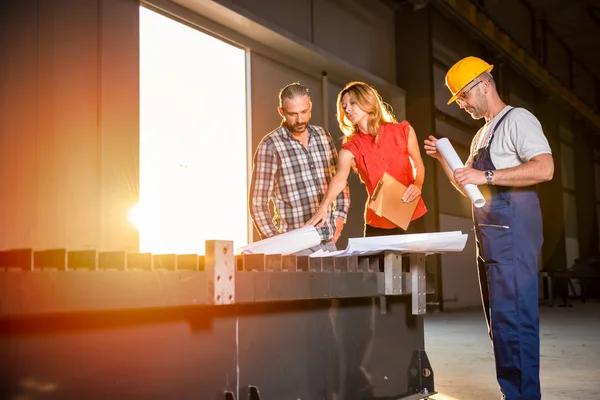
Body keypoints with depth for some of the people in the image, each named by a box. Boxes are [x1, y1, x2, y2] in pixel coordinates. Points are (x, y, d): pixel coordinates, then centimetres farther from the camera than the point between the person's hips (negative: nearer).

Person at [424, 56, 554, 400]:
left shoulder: (517, 119, -5)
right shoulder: (482, 135, 22)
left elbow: (545, 169, -19)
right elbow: (468, 188, 27)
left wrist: (487, 175, -21)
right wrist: (443, 158, 14)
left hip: (513, 232, -10)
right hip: (490, 236, 10)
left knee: (513, 320, -11)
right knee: (500, 321, 12)